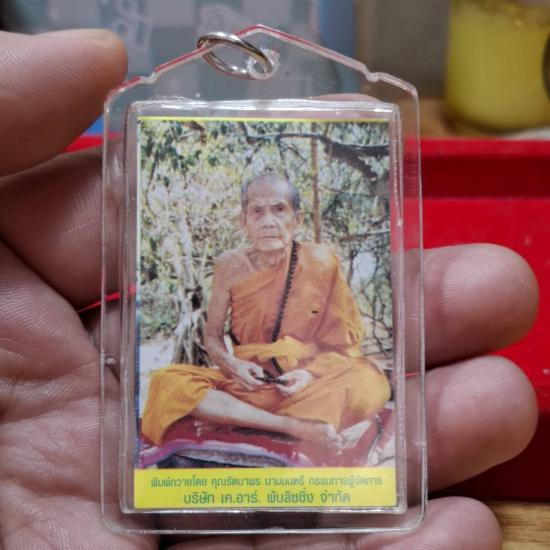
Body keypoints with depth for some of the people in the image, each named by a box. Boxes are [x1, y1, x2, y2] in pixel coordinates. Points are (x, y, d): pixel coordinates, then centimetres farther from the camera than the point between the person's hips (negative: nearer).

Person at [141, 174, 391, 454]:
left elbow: (342, 339, 1)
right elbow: (212, 336, 6)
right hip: (248, 380, 2)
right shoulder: (231, 266, -4)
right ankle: (296, 426, -32)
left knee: (371, 385, -31)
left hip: (307, 383, -2)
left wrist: (312, 373, -18)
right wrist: (231, 364, -15)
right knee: (168, 383, -26)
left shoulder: (320, 261, -6)